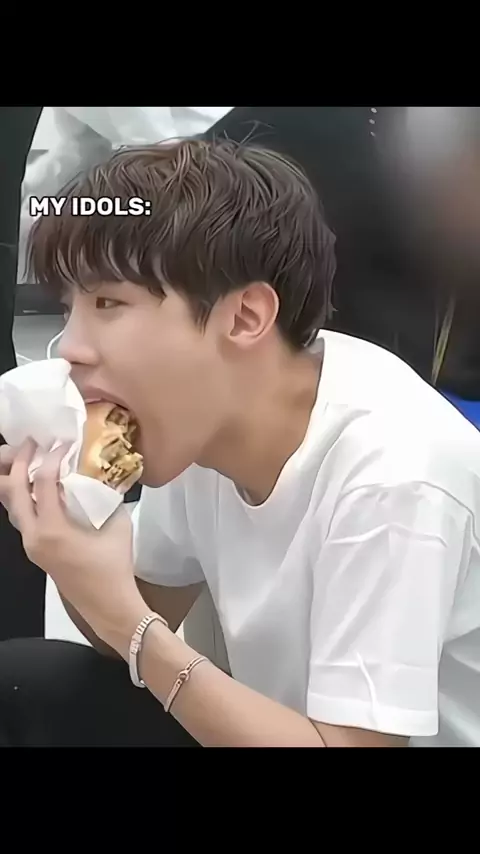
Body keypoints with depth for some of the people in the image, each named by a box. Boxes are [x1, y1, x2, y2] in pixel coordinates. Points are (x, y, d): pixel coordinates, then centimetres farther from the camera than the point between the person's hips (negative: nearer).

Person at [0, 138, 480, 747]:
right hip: (281, 719, 6)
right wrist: (67, 532, -14)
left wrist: (123, 618, -28)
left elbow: (341, 743, -26)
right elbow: (145, 617, 6)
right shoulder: (198, 423, -8)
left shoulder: (387, 474, -29)